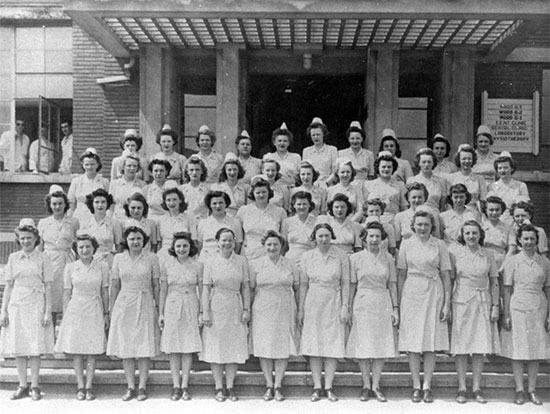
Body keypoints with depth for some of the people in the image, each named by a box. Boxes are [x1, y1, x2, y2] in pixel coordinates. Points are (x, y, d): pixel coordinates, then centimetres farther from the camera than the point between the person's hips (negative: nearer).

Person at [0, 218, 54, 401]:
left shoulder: (42, 258, -1)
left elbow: (48, 287, -1)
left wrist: (48, 312, -7)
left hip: (35, 305, -3)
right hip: (16, 304, 3)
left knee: (35, 347, -1)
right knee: (17, 347, 5)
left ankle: (34, 386, 9)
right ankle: (22, 386, 15)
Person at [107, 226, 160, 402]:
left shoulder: (151, 258, 0)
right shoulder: (119, 258, 5)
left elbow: (156, 285, 3)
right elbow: (114, 286, 7)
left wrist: (158, 307, 0)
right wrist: (112, 310, 6)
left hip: (145, 305, -1)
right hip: (124, 305, 2)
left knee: (144, 348, 1)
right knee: (125, 348, 3)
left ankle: (142, 387, 10)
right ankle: (130, 387, 13)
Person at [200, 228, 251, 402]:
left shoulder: (242, 261, 3)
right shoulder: (211, 263, 1)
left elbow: (246, 287, 5)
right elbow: (206, 288, -1)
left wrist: (246, 309, -1)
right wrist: (205, 312, -7)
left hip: (235, 309, 1)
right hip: (216, 308, -1)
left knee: (234, 348, 4)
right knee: (215, 348, 3)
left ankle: (230, 387, 14)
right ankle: (218, 388, 12)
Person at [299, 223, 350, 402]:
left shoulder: (341, 256, -1)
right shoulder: (307, 256, 4)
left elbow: (345, 283, 1)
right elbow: (303, 284, 7)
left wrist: (345, 306, -5)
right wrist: (300, 309, 5)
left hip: (333, 303, -1)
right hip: (313, 304, 1)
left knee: (332, 346, -1)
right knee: (314, 346, 1)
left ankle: (329, 387, 7)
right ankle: (316, 387, 8)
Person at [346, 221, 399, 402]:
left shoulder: (387, 258, 5)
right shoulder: (355, 258, 1)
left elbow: (392, 285, 7)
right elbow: (352, 285, 3)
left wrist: (395, 308, 4)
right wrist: (348, 308, 0)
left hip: (383, 304, 1)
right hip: (362, 304, -1)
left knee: (381, 346, 3)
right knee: (363, 346, 2)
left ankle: (376, 386, 13)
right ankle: (366, 386, 13)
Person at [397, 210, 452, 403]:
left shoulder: (440, 245, 3)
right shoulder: (406, 244, 5)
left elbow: (445, 276, 3)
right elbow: (401, 274, 6)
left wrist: (447, 303, -2)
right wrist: (399, 301, 2)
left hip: (433, 295, 0)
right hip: (411, 295, 1)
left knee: (431, 343, 2)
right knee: (412, 343, 2)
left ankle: (427, 386, 11)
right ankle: (416, 387, 11)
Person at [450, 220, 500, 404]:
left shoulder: (488, 255, 5)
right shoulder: (455, 253, -1)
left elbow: (494, 282, 9)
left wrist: (495, 306, 3)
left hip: (483, 303, 2)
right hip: (461, 303, -2)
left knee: (481, 347, 4)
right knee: (461, 347, 0)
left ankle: (476, 388, 13)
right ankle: (462, 388, 8)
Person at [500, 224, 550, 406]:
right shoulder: (512, 261, 0)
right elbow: (507, 290, 0)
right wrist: (506, 315, -5)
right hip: (518, 308, -2)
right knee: (517, 350, 1)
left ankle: (532, 390, 16)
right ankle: (519, 390, 11)